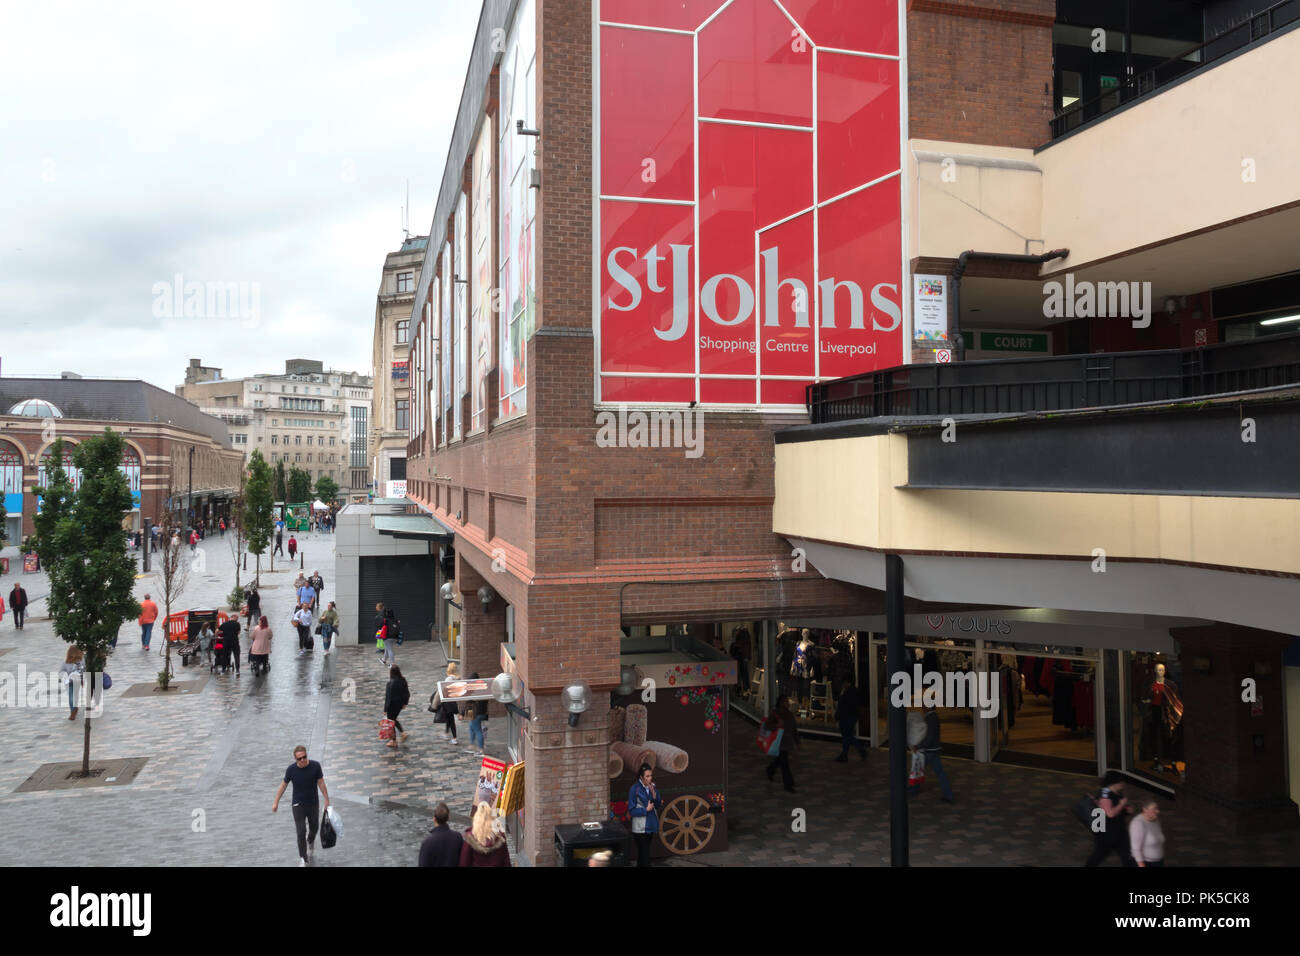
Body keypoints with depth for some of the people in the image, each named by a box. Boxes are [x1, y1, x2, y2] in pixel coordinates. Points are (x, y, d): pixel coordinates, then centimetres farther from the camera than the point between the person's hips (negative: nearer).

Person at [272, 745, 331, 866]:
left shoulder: (315, 766, -15)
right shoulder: (291, 769, -15)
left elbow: (321, 783, -5)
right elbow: (283, 785, -1)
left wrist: (327, 800, -2)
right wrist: (276, 803, 3)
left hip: (313, 803, 1)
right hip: (298, 805, -1)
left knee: (314, 827, 17)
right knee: (301, 832, -6)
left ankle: (311, 842, 50)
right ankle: (303, 858, 8)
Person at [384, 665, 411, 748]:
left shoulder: (391, 683, -26)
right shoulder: (403, 680, -5)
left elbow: (388, 697, -21)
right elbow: (407, 693, 4)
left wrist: (385, 709, -13)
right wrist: (405, 703, 16)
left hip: (392, 705, -7)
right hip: (400, 704, 7)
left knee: (391, 721, 11)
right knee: (394, 719, 27)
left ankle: (394, 741, 20)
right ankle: (403, 733, 17)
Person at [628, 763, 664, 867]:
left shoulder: (653, 787, 4)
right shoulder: (635, 789, -13)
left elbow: (659, 806, 6)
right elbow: (631, 810, -12)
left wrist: (654, 795, -10)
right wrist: (646, 809, -18)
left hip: (651, 826, 6)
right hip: (640, 828, -6)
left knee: (643, 854, 16)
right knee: (644, 855, -8)